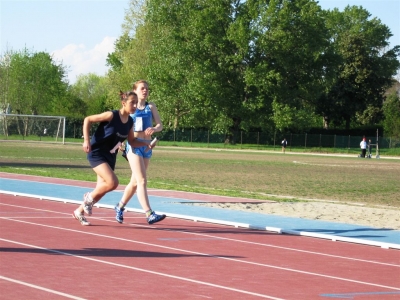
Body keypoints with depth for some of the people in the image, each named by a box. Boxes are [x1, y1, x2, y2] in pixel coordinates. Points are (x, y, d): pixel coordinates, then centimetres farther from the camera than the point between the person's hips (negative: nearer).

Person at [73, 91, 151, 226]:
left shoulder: (130, 122, 2)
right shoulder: (112, 115, -19)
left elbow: (132, 141, 13)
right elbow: (87, 120, -14)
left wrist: (146, 144, -4)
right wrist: (86, 140, -20)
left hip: (110, 157, 7)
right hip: (96, 153, -7)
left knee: (102, 189, 8)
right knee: (113, 182, -24)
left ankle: (79, 212, 26)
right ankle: (90, 197, 2)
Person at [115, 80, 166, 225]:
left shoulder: (151, 107, 9)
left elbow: (160, 125, 3)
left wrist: (154, 129, -19)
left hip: (147, 146, 5)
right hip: (133, 145, -5)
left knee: (135, 181, 14)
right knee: (142, 180, -15)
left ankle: (120, 207, 34)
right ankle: (149, 214, -22)